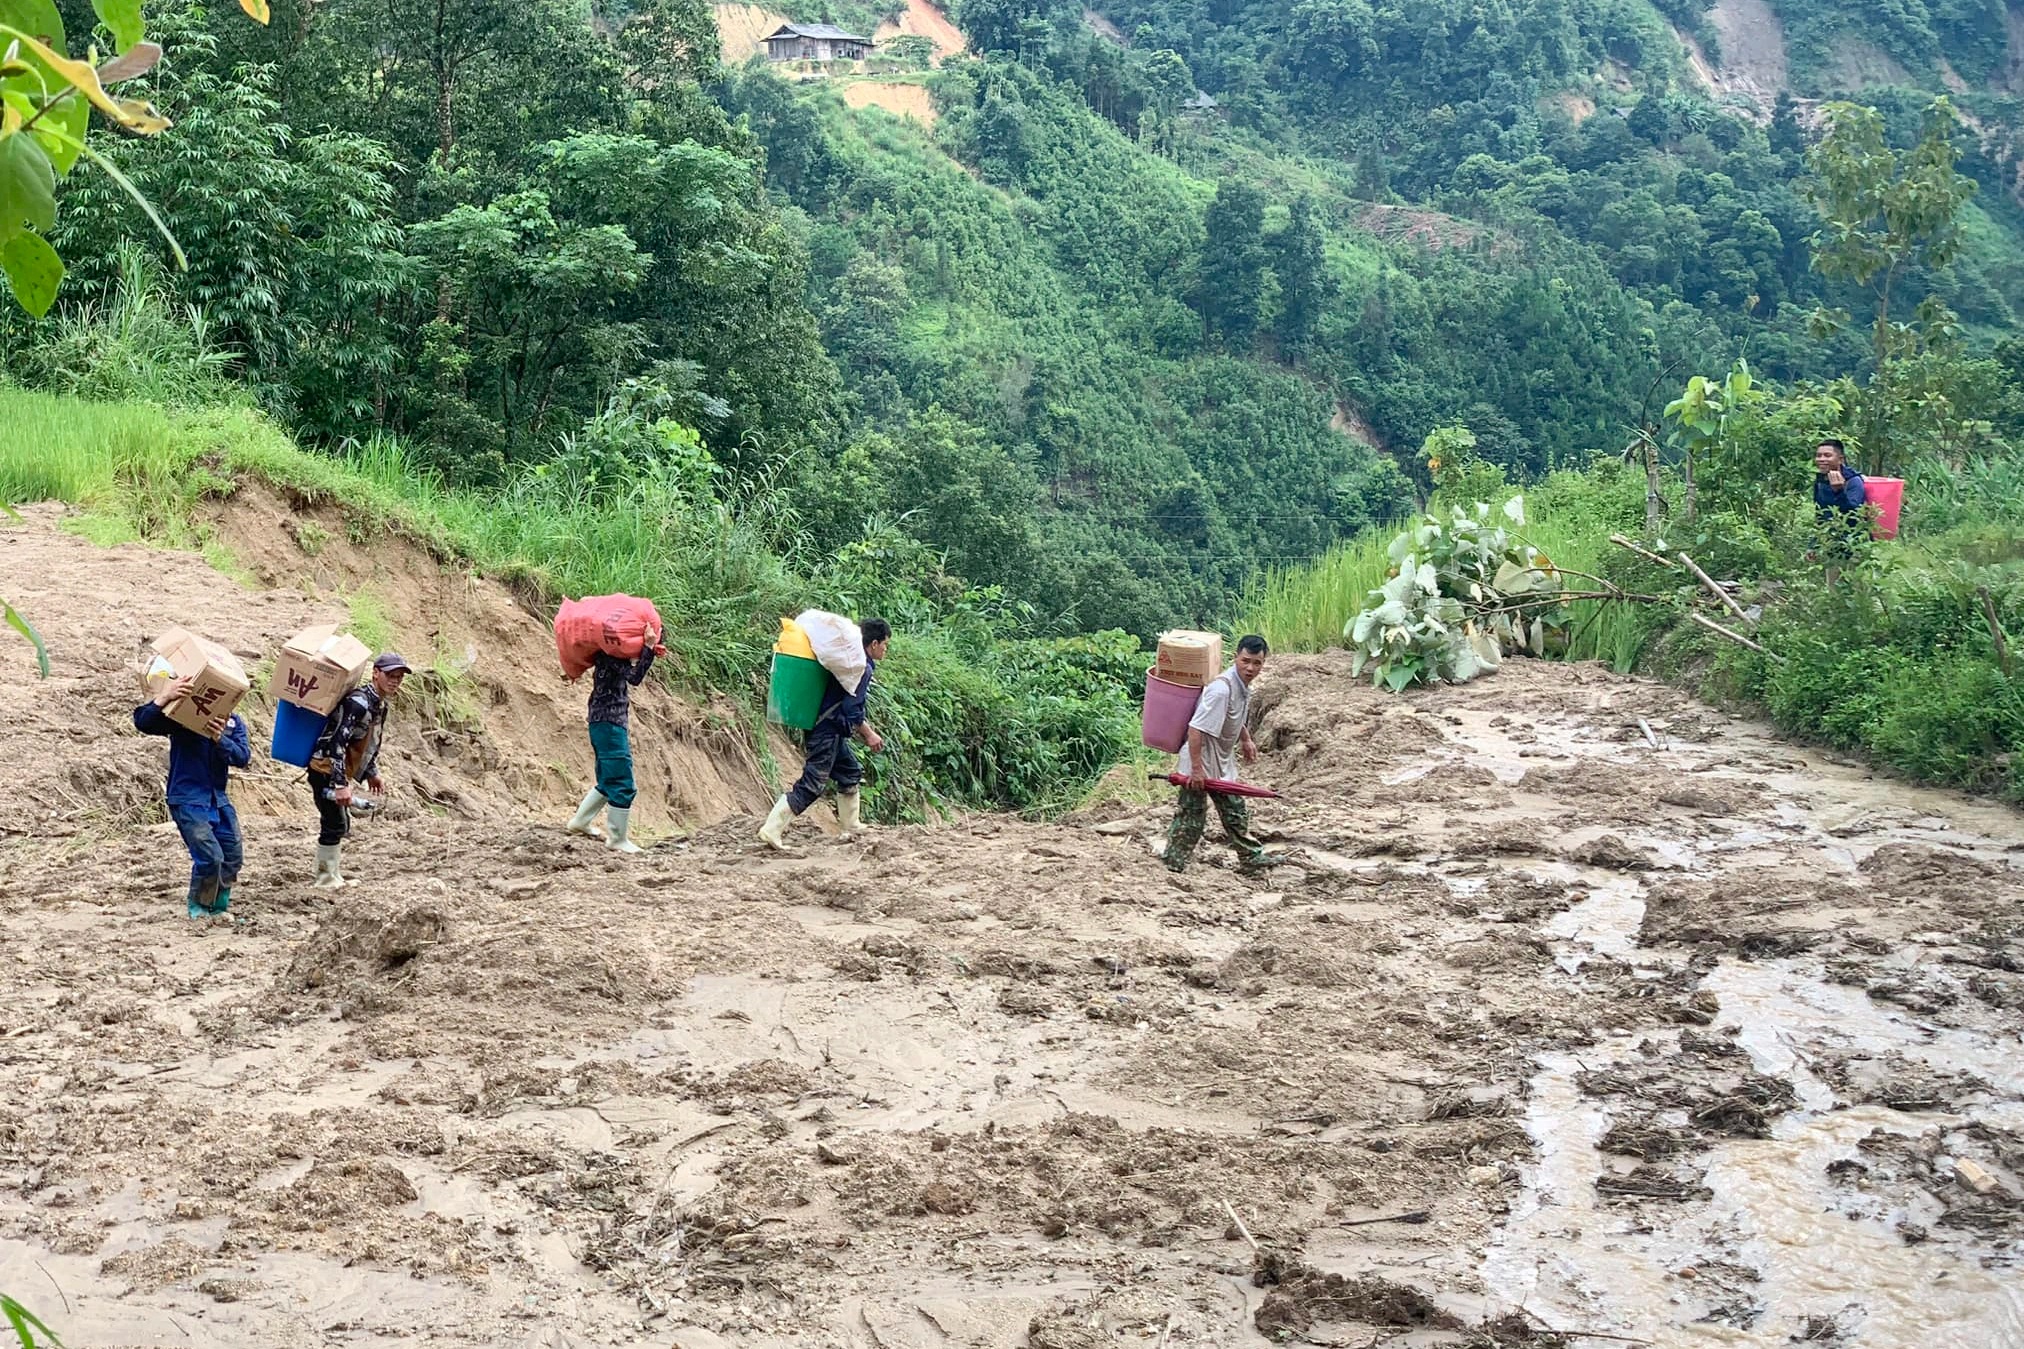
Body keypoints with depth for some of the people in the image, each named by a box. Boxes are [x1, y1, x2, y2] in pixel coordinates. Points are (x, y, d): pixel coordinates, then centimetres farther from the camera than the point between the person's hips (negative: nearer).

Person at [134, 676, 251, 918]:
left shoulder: (234, 723, 3)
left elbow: (243, 757, -11)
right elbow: (143, 723, -23)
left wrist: (219, 738, -30)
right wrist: (164, 697, -40)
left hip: (218, 798, 6)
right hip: (188, 800, -6)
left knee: (233, 857, 8)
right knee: (210, 857, -14)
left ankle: (219, 907, 27)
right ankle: (198, 908, 9)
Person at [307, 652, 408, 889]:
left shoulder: (380, 704, 8)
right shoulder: (359, 702, -23)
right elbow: (337, 742, -30)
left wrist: (372, 774, 23)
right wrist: (341, 784, -34)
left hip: (339, 773, 10)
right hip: (326, 770, -10)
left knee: (341, 825, 16)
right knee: (335, 824, -8)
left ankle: (336, 877, 26)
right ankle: (326, 882, 0)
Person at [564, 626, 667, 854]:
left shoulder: (614, 653, 13)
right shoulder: (610, 654, -15)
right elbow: (635, 677, -26)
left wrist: (651, 650, 8)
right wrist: (648, 648, -28)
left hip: (607, 724, 10)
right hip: (609, 723, -10)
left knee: (609, 782, 21)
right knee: (623, 785, -5)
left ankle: (580, 821, 29)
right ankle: (618, 838, 1)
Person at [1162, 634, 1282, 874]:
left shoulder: (1243, 685, 3)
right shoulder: (1222, 689, -28)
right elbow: (1196, 729, -31)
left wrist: (1246, 740, 26)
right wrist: (1196, 768, -29)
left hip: (1222, 763, 10)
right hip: (1201, 762, -10)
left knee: (1235, 812, 20)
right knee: (1191, 817, -1)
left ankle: (1251, 857, 32)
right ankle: (1172, 864, 10)